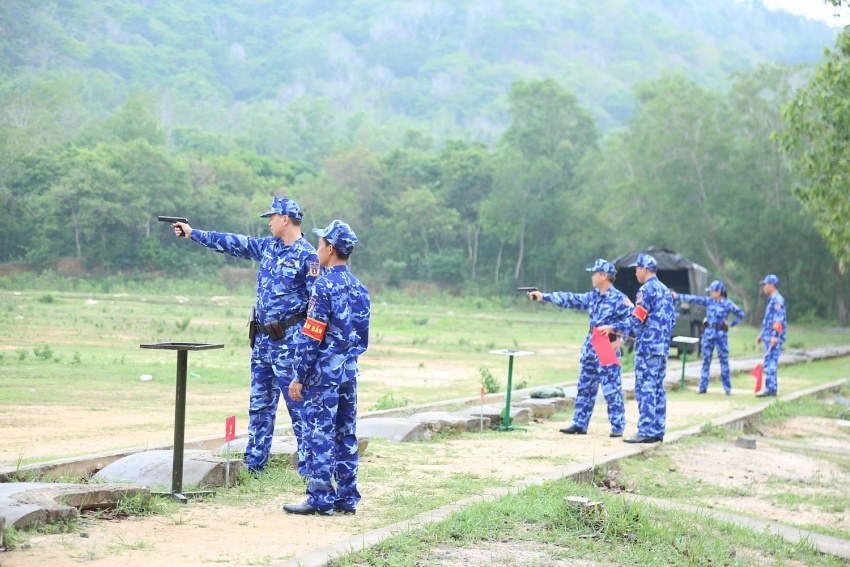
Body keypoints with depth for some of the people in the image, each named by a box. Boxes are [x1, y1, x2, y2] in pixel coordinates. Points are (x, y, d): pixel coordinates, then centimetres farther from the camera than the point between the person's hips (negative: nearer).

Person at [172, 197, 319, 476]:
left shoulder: (307, 257, -12)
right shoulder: (268, 246, 11)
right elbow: (234, 243, 20)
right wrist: (193, 233, 22)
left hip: (289, 341, -8)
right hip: (262, 338, 8)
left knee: (298, 405, -5)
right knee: (260, 406, 12)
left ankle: (309, 470, -1)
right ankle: (253, 465, 19)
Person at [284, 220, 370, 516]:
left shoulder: (325, 285, -14)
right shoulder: (359, 288, 11)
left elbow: (311, 337, -15)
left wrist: (299, 377, -11)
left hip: (325, 372, -8)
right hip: (350, 371, 8)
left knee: (319, 435, -4)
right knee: (346, 435, 11)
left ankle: (321, 499, -3)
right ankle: (347, 498, 14)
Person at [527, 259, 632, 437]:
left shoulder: (619, 299, -11)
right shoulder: (594, 297, 11)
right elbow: (571, 299, 14)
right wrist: (544, 296, 13)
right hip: (590, 348, 8)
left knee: (612, 390, -5)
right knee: (585, 388, 11)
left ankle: (617, 427, 2)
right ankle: (579, 424, 16)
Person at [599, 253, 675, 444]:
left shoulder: (646, 290, -11)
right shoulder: (665, 290, 16)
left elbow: (636, 320, -15)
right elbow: (672, 320, 20)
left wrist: (613, 328, -7)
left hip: (647, 347, -9)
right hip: (663, 346, 9)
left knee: (645, 388, -8)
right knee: (658, 389, 10)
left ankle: (646, 432, -10)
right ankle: (658, 431, 12)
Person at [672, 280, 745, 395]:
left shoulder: (727, 304, -6)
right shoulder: (708, 301, 3)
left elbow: (740, 314, -1)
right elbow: (694, 299, -1)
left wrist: (731, 324, -1)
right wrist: (678, 296, -6)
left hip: (721, 335, -3)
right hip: (708, 333, 3)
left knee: (724, 361, 1)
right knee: (706, 361, 6)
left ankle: (727, 388, 8)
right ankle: (702, 387, 10)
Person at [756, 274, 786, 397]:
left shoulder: (777, 299, -12)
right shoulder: (771, 299, 20)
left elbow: (779, 319, -20)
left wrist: (775, 335, -25)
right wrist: (762, 334, 28)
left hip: (774, 338, -10)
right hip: (768, 337, 10)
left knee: (770, 363, -11)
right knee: (770, 363, 11)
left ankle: (770, 388, -12)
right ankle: (772, 388, 15)